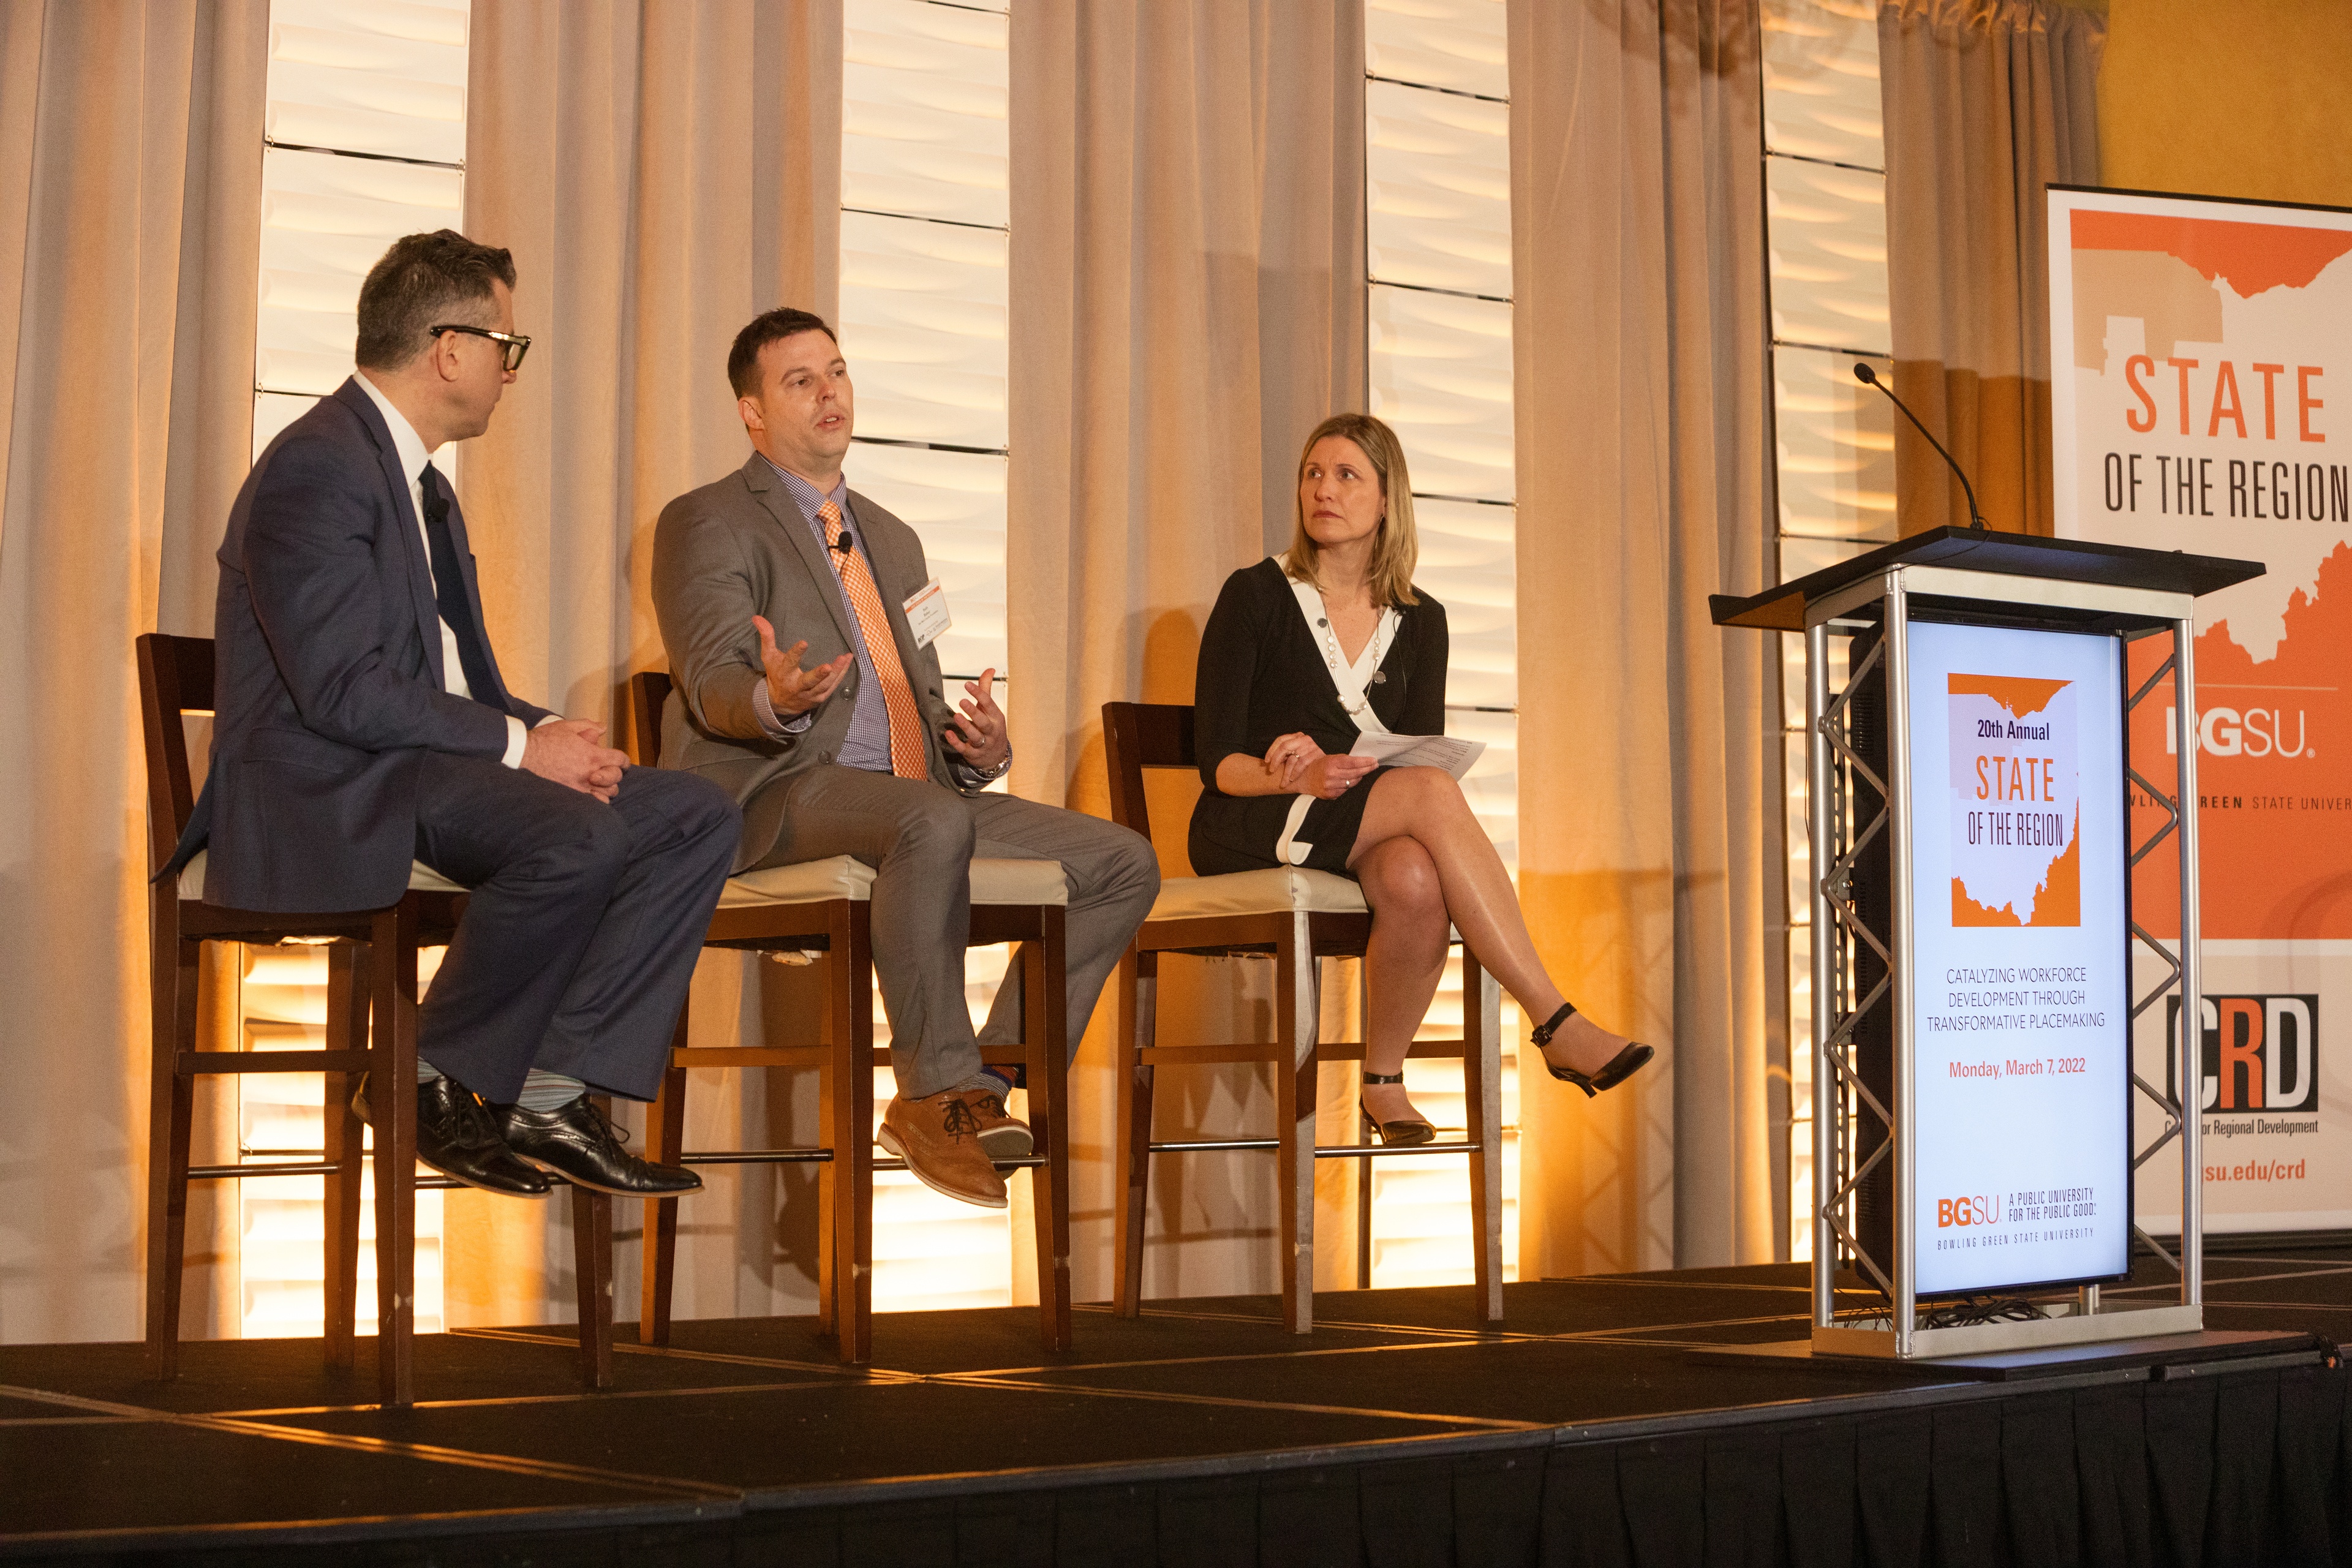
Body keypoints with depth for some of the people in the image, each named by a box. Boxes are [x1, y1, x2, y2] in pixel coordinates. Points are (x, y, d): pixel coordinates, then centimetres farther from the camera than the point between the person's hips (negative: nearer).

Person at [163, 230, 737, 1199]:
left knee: (695, 816, -6)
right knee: (579, 836, -34)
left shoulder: (422, 486, 21)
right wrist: (519, 745, -18)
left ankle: (555, 1095, -12)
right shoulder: (316, 471, -13)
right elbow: (344, 690, -22)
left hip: (422, 761, 10)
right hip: (321, 792, -10)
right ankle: (428, 1084, -14)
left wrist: (549, 734, 0)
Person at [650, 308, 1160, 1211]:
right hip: (772, 797, -8)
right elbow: (714, 684, -10)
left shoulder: (892, 541, 27)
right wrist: (775, 701, -35)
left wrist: (979, 747, 3)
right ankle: (940, 1094, -30)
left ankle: (992, 1079, -9)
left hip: (917, 797, 8)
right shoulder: (708, 523, 5)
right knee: (933, 823, -39)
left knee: (1123, 864, -7)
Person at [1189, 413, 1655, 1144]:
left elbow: (1420, 751, 6)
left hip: (1365, 841, 4)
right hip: (1248, 836, -3)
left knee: (1416, 878, -37)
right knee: (1432, 791, -32)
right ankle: (1558, 1025, -37)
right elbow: (1218, 761, -4)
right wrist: (1302, 778, -26)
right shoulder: (1255, 597, 1)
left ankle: (1383, 1080, -18)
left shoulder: (1419, 622, 13)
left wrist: (1329, 766, -14)